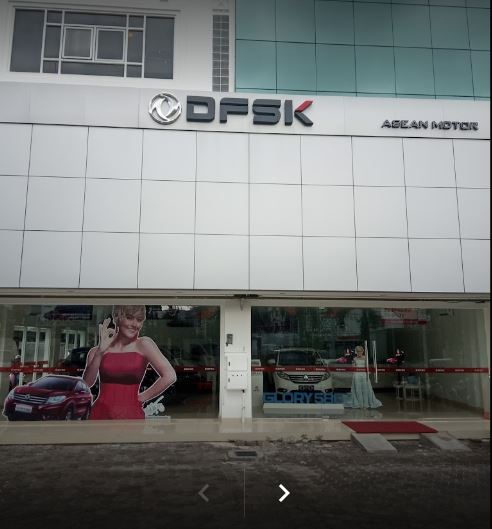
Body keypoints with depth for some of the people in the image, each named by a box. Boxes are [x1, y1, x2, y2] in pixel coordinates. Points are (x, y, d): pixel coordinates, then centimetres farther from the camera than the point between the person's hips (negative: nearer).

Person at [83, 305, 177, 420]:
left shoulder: (143, 344, -2)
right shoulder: (97, 351, 6)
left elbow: (169, 376, -10)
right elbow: (87, 383, -8)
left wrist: (141, 398, -4)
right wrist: (100, 352, -17)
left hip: (131, 415, -2)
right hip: (100, 414, 2)